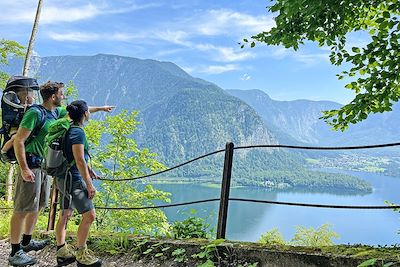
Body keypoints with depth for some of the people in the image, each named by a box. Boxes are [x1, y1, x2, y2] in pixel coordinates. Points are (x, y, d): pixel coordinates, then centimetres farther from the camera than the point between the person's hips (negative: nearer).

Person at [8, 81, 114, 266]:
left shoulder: (56, 112, 9)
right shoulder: (35, 113, -15)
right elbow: (18, 141, -17)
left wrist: (100, 108, 32)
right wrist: (24, 169, -23)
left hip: (45, 166, 9)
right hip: (31, 165, -9)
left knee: (37, 206, 17)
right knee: (22, 209, -4)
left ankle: (26, 242, 32)